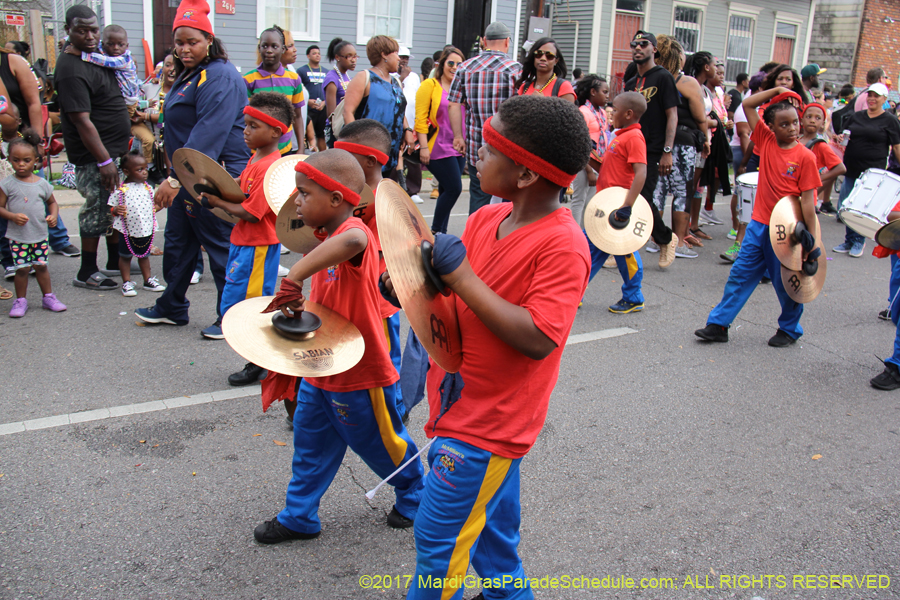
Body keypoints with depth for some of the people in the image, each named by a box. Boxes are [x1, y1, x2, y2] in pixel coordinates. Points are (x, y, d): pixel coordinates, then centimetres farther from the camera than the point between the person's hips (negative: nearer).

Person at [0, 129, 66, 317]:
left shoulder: (42, 184, 1)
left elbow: (52, 202, 15)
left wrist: (53, 215, -5)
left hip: (40, 234, 2)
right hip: (17, 236, -2)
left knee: (41, 266, 9)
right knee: (22, 268, 0)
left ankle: (48, 297, 21)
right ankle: (20, 301, 14)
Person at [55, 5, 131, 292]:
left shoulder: (93, 54, 10)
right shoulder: (71, 69, -20)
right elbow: (82, 121, -24)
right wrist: (104, 161, -25)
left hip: (113, 149, 9)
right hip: (94, 156, -9)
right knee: (97, 210, -1)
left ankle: (115, 262, 30)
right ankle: (86, 273, 11)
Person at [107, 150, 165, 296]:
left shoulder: (147, 188, 4)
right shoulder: (120, 189, -10)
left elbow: (154, 204, 17)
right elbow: (111, 207, -6)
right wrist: (116, 210, -26)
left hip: (146, 229, 4)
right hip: (127, 230, -4)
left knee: (144, 255, 19)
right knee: (125, 256, 9)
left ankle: (148, 280, 31)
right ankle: (126, 283, 20)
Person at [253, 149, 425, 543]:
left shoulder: (356, 232, -25)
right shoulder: (330, 242, 7)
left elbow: (352, 241, -53)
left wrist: (293, 277, -52)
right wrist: (296, 306, 1)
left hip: (360, 377, -8)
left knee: (382, 446, 14)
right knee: (310, 447, 16)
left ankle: (414, 496, 40)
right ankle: (299, 517, 31)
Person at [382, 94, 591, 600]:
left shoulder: (562, 245, -24)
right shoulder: (486, 218, 0)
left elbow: (538, 339, -31)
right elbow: (458, 300, 10)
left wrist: (460, 274, -30)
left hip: (489, 423, -8)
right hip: (466, 406, 8)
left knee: (438, 539, 4)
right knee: (491, 525, 27)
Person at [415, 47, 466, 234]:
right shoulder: (430, 85, -2)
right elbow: (421, 119, -8)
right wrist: (424, 147, -16)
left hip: (458, 147, 6)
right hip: (438, 147, -6)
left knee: (447, 191, 8)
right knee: (454, 188, -12)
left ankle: (440, 232, 16)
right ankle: (435, 231, 1)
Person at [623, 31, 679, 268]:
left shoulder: (663, 77, -3)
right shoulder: (631, 83, 17)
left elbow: (672, 116, -9)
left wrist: (667, 152, -17)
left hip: (652, 152, -6)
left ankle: (666, 238, 10)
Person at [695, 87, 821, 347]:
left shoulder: (805, 157, -9)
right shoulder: (766, 141, 1)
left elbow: (808, 199, -10)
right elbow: (747, 104, 3)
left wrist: (811, 236, -13)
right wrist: (777, 90, -1)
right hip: (759, 224, 4)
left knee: (786, 282, 9)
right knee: (740, 274, 6)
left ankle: (789, 329, 29)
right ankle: (718, 324, 13)